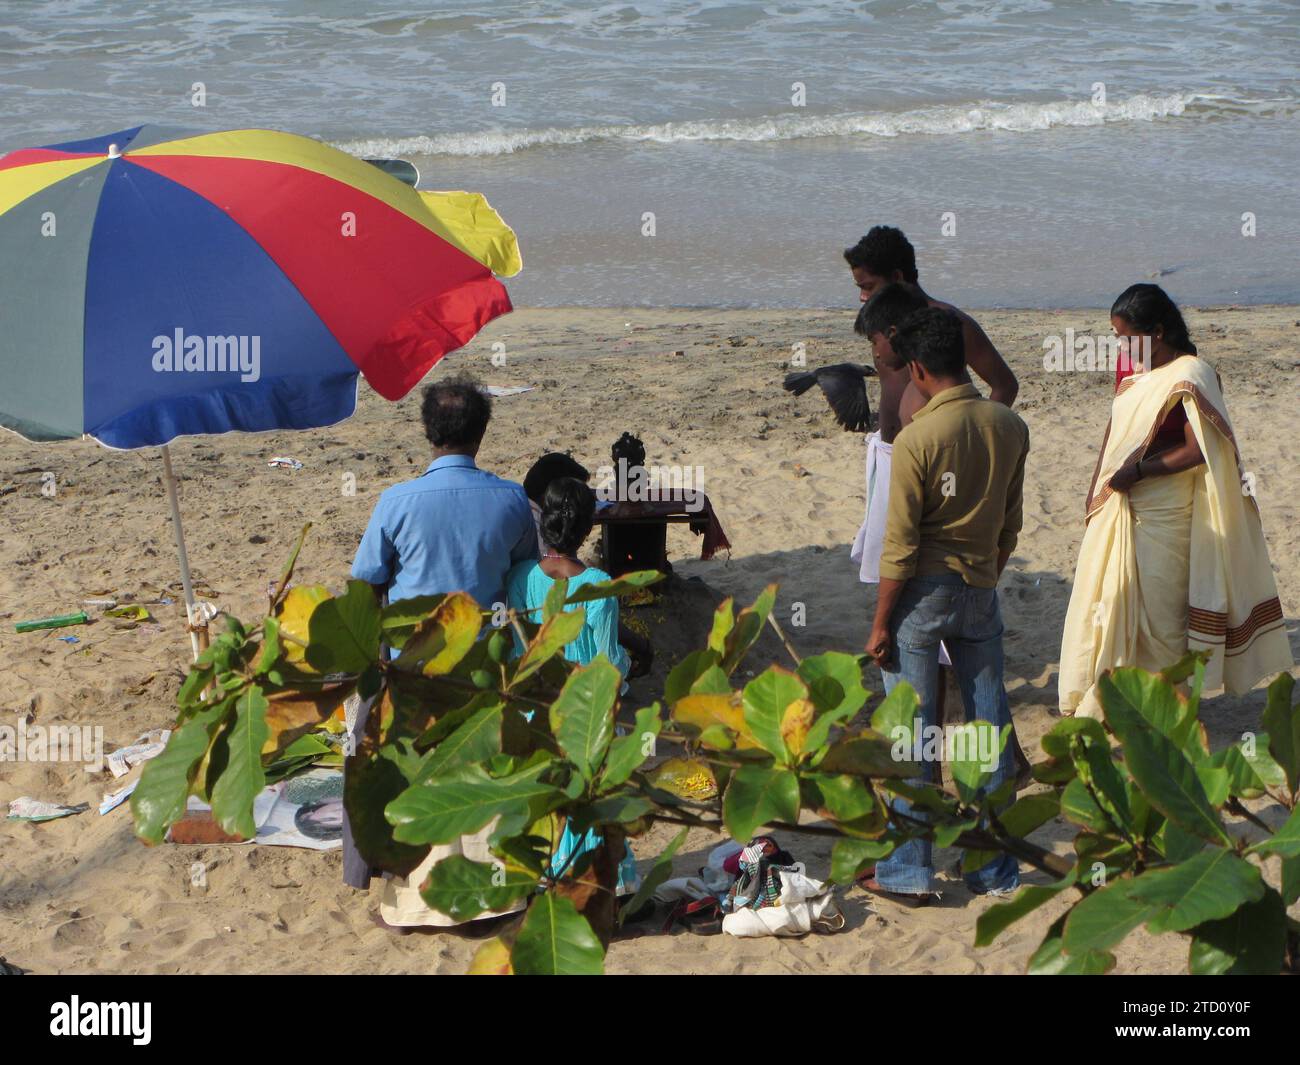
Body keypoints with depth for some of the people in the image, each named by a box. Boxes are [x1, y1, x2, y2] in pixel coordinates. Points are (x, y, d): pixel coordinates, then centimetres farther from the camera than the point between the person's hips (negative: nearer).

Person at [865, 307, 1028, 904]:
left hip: (922, 591, -5)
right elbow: (1010, 526, 10)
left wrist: (880, 624, -7)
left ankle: (907, 872, 10)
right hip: (980, 587, 5)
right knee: (991, 727, 10)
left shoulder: (917, 438, -16)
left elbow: (900, 545, -14)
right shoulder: (1010, 428, 1)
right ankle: (995, 870, 18)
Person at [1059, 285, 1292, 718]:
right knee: (1108, 598, 12)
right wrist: (1097, 489, 12)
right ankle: (1097, 701, 23)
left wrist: (1136, 472, -19)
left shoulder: (1189, 378, -17)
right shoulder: (1130, 366, 7)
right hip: (1121, 510, 8)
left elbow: (1197, 451, -20)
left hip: (1165, 516, -8)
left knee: (1160, 607, 2)